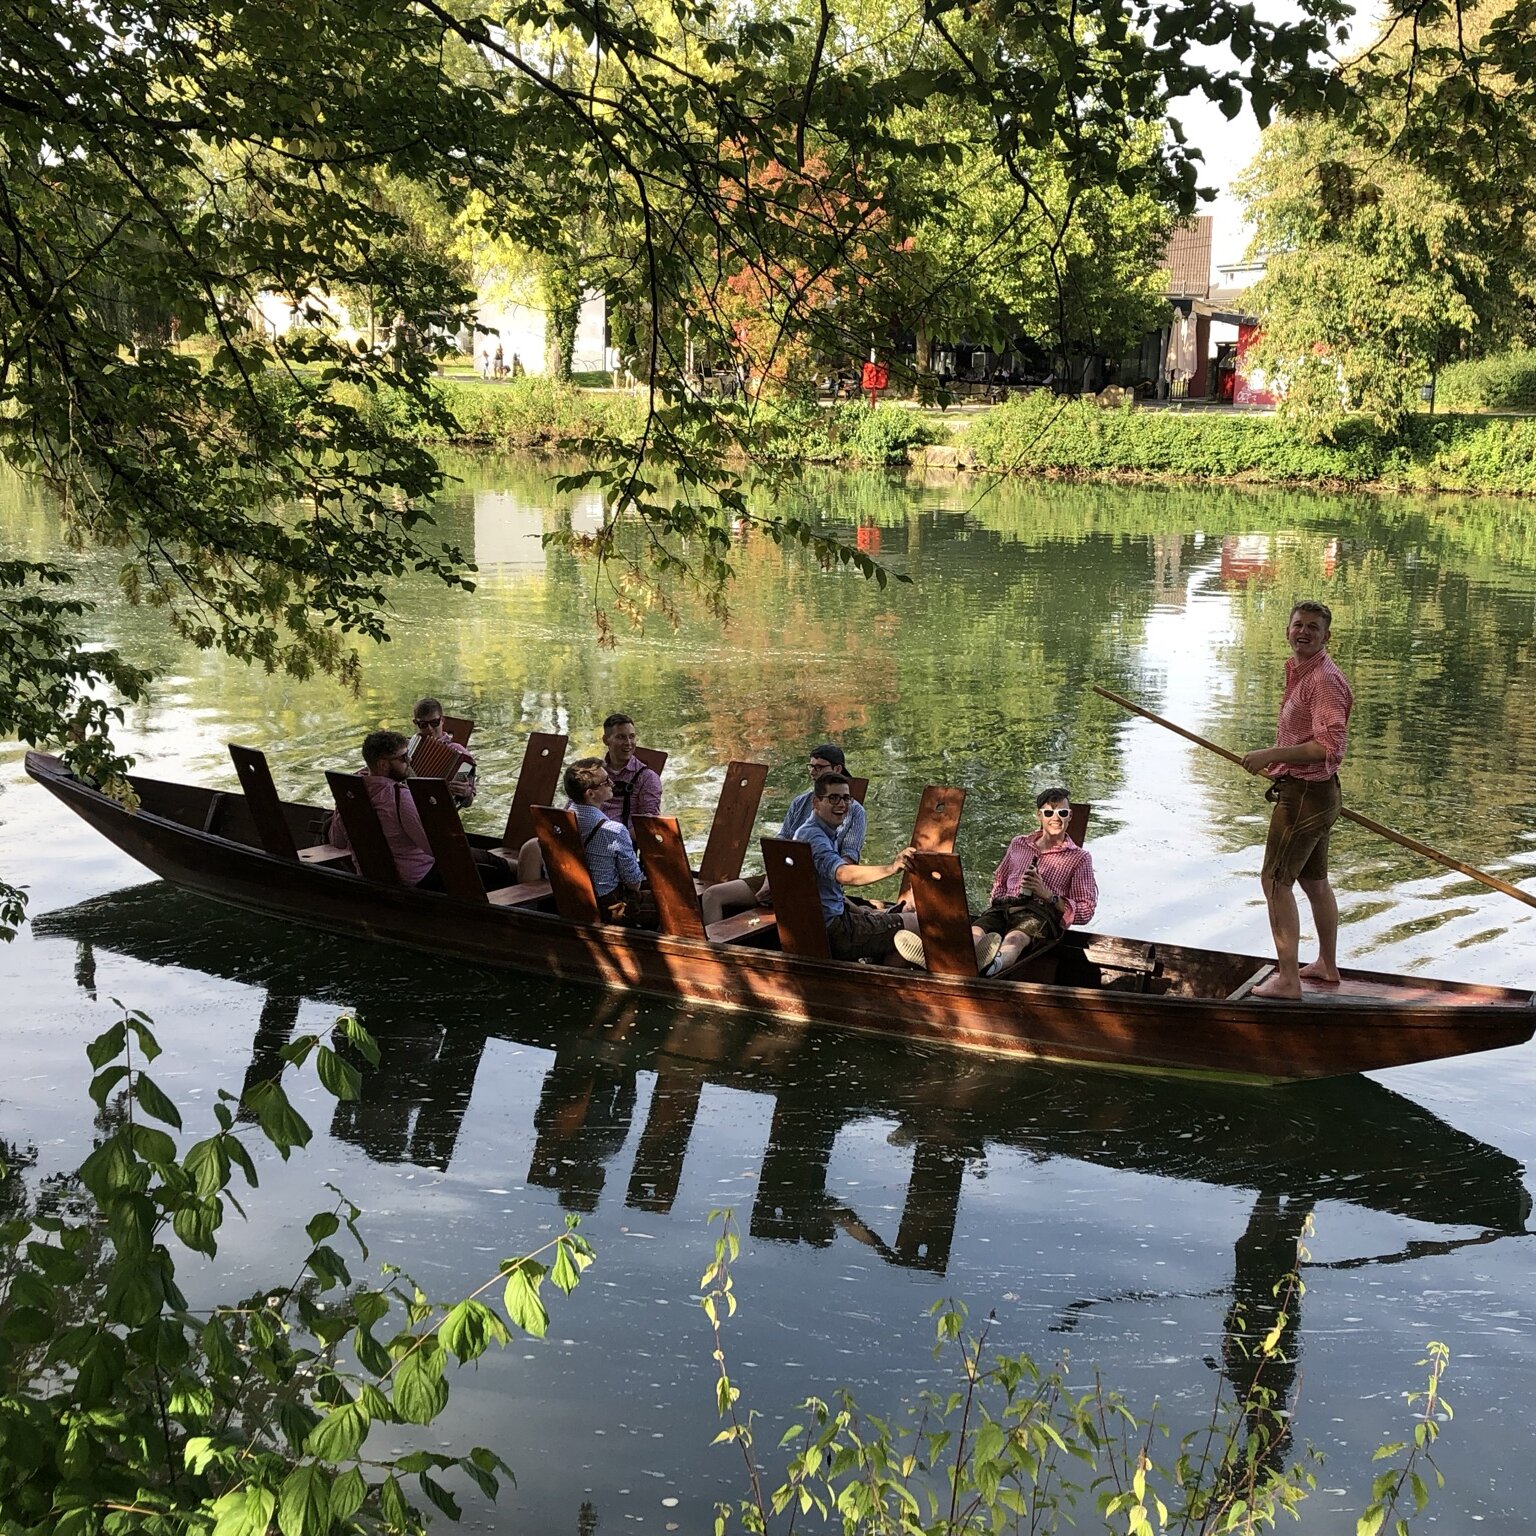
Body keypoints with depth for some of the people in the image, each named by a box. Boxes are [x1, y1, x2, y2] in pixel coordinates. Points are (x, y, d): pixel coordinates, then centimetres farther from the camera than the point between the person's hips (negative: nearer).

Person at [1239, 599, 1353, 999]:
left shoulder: (1325, 680, -20)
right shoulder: (1299, 672, 12)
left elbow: (1329, 746, -29)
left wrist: (1271, 754, -28)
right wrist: (1277, 765, 23)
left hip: (1304, 794, -11)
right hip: (1313, 791, 11)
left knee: (1276, 880, -8)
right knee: (1314, 880, 21)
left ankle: (1287, 979, -6)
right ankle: (1327, 965, 34)